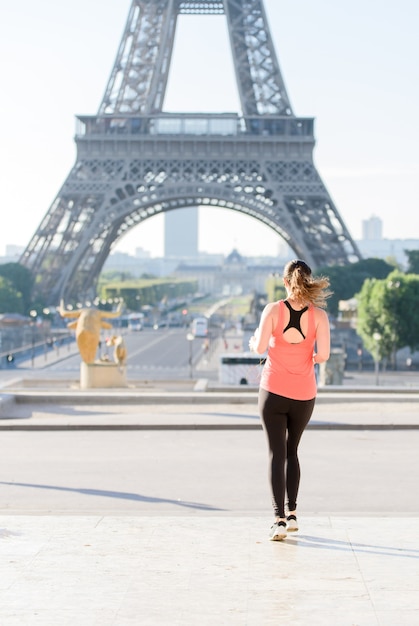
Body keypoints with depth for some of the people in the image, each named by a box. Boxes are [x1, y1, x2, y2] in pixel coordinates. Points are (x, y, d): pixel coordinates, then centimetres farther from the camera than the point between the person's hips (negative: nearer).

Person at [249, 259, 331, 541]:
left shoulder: (273, 310, -9)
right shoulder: (319, 314, -6)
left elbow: (260, 347, -12)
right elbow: (323, 354, -12)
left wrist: (253, 342, 10)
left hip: (273, 391, -2)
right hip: (304, 393, 2)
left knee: (277, 454, 1)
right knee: (292, 451, 20)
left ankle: (280, 519, -8)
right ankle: (292, 514, 21)